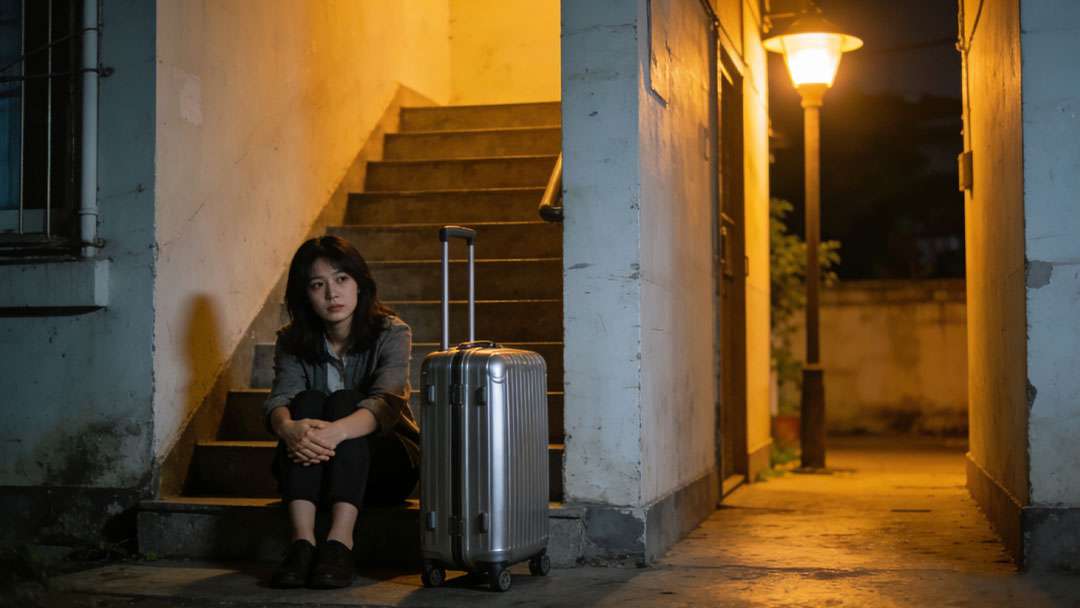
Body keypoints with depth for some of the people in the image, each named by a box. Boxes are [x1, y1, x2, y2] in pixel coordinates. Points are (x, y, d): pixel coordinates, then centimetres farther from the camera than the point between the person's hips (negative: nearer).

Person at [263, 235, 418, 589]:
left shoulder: (391, 333, -10)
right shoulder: (293, 342, 0)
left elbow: (386, 402, -28)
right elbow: (279, 400, -18)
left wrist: (336, 432, -49)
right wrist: (288, 428, -44)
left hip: (384, 465, -2)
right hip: (314, 470, 2)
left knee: (344, 402, -29)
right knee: (307, 402, -26)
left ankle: (340, 543, -45)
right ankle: (302, 540, -42)